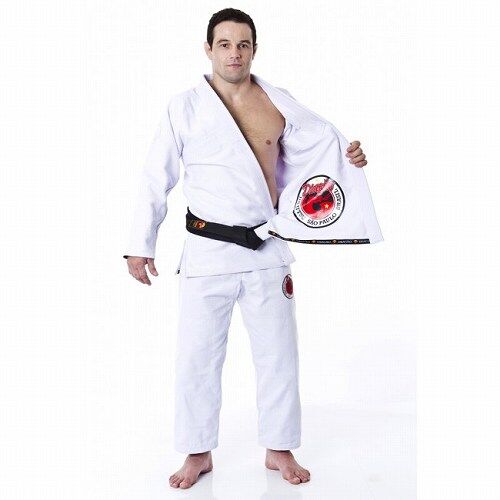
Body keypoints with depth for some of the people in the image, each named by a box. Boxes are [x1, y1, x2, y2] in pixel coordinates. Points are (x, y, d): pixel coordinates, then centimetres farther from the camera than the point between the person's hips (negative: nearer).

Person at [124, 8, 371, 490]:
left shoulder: (277, 105, 4)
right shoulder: (186, 108, -3)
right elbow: (156, 179, 1)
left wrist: (344, 160, -1)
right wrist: (140, 244, 0)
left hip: (267, 250, 2)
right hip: (206, 252, -2)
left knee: (278, 355, 10)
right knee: (196, 358, 5)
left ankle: (280, 449, 29)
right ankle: (198, 453, 26)